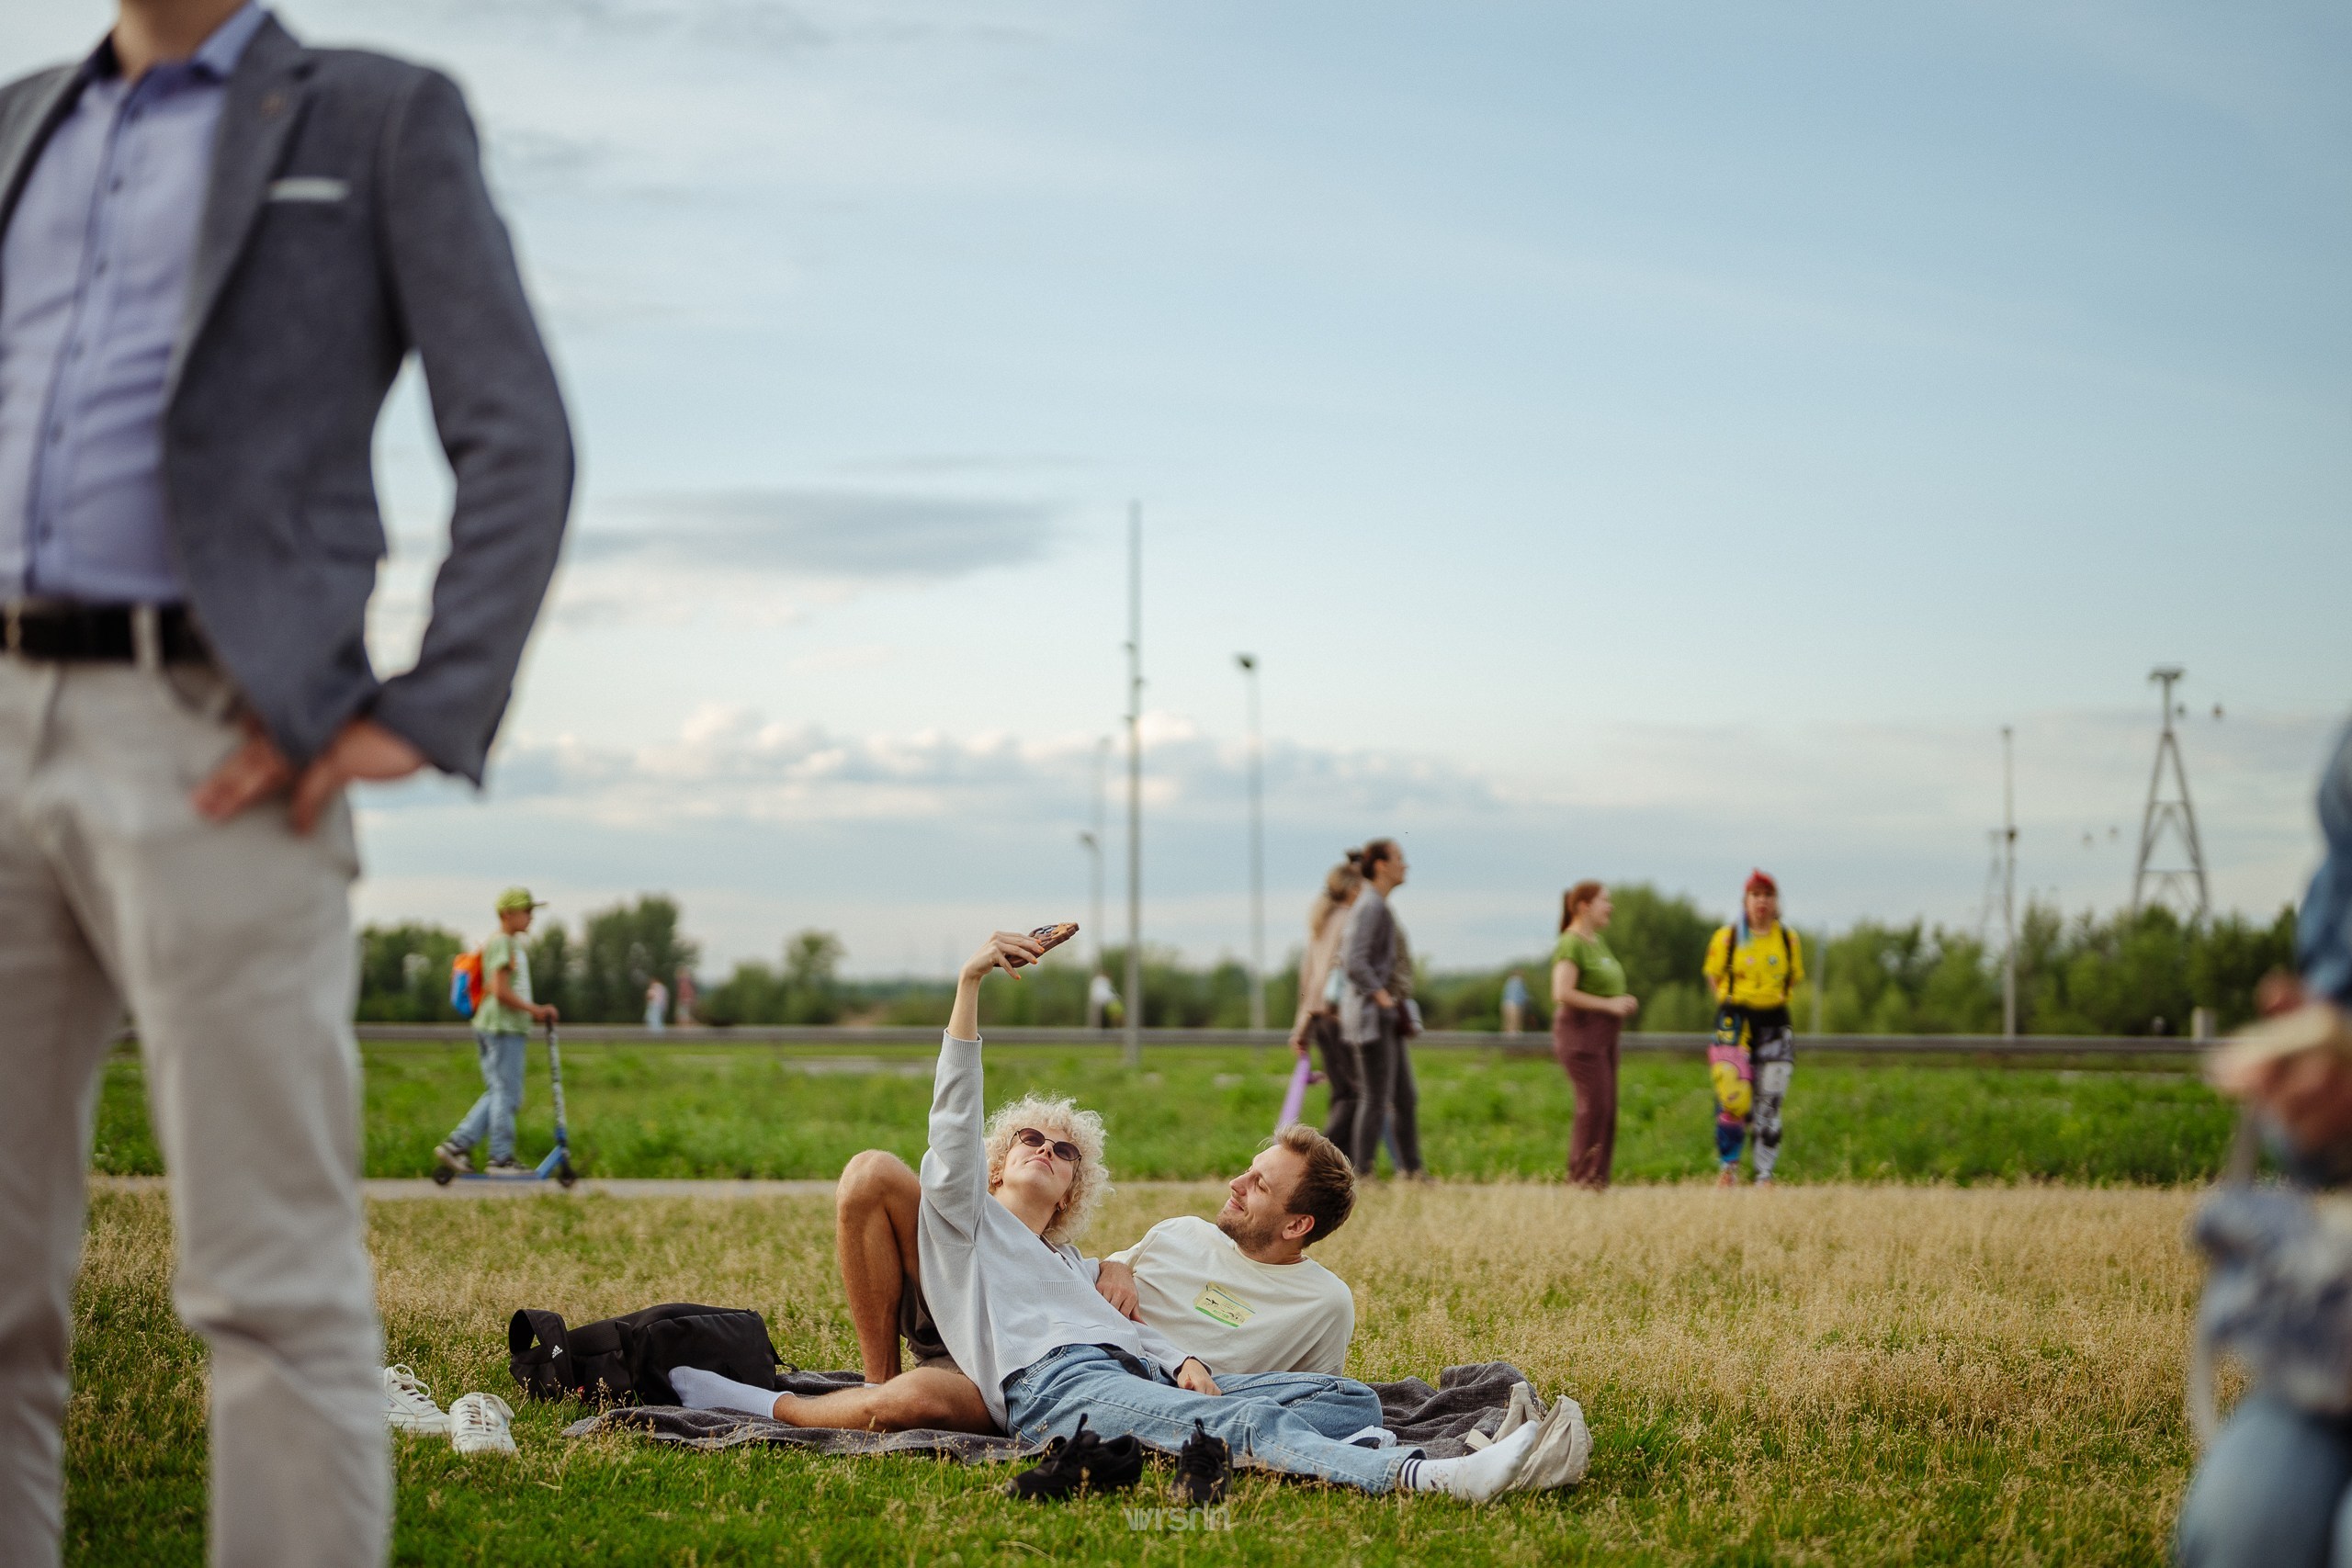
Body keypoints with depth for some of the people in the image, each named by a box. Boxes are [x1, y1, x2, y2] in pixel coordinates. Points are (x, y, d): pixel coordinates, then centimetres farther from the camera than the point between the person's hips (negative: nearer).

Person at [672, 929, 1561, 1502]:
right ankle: (1435, 1478, -56)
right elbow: (955, 1118, 9)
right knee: (1243, 1426, -34)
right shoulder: (963, 1218, 26)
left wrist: (1185, 1363, -2)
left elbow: (1128, 1326, 21)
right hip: (1051, 1383, -7)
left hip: (1134, 1372, 7)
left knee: (1352, 1400, -13)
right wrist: (971, 983, -2)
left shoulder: (1068, 1264, 41)